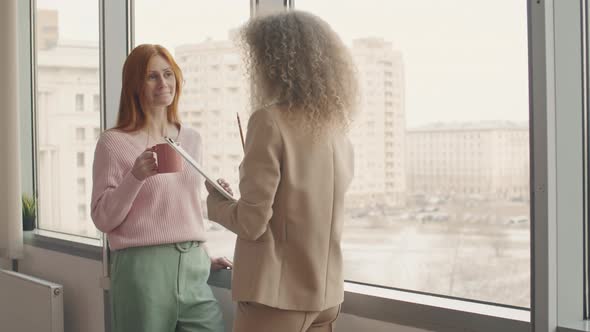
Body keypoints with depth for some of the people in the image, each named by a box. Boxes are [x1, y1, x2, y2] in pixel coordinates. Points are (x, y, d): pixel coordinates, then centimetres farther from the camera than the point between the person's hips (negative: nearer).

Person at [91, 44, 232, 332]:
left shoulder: (192, 139, 12)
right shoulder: (114, 142, -3)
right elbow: (103, 219, -6)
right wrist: (135, 177, -18)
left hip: (192, 269, 4)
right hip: (141, 269, -4)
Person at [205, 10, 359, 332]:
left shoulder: (269, 121, -15)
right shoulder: (336, 127, 6)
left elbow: (252, 221, -17)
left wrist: (216, 202, 2)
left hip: (277, 294, -7)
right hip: (325, 293, 7)